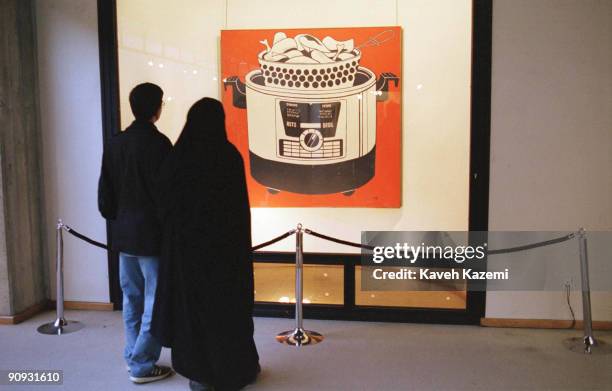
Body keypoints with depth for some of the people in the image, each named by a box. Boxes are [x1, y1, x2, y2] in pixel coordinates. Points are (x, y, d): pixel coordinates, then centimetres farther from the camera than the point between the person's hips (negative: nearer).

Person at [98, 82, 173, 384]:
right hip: (152, 235, -7)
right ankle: (142, 365, 7)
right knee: (155, 301, 2)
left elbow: (105, 193, 9)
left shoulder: (115, 144, 6)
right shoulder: (158, 143, -15)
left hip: (124, 234, 7)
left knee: (132, 298, 17)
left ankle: (134, 356, 26)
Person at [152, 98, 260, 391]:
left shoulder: (177, 156, -4)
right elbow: (241, 204, -7)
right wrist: (240, 239, 4)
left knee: (191, 302, 12)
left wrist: (174, 231, 14)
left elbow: (165, 203, 1)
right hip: (225, 240, -1)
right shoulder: (230, 155, -10)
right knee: (229, 302, 12)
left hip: (186, 240, 2)